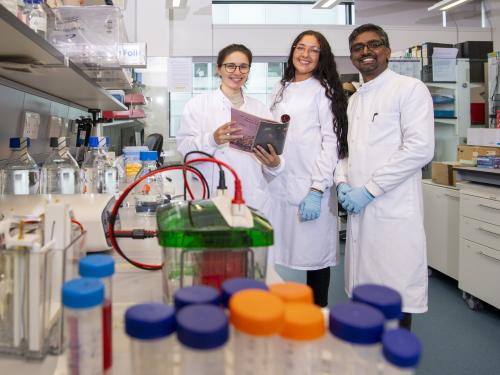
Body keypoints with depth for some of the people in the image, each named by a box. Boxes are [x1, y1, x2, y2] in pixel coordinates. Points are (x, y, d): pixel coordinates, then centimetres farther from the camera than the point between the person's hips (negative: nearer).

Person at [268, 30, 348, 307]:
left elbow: (331, 142, -8)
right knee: (281, 252, 7)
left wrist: (318, 190, -15)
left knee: (315, 255, 2)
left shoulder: (324, 90, -1)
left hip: (310, 187, -5)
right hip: (278, 185, 5)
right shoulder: (280, 89, 17)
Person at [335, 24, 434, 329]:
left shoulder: (410, 88, -3)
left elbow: (420, 149, -14)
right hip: (360, 209, 7)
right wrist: (342, 182, 0)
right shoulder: (354, 99, 18)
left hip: (394, 210, -6)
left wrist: (369, 190, -15)